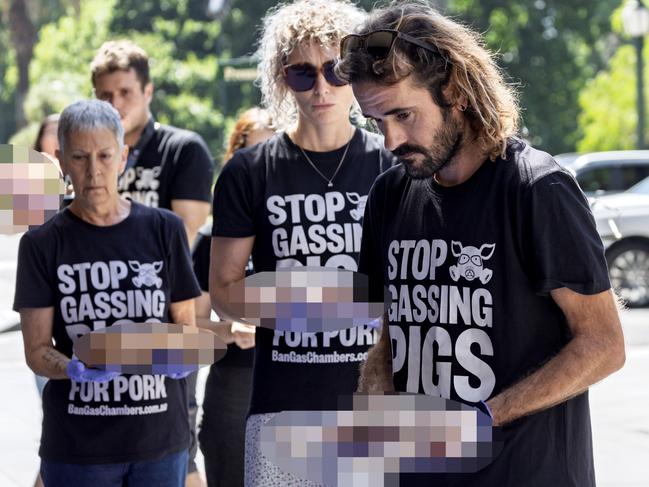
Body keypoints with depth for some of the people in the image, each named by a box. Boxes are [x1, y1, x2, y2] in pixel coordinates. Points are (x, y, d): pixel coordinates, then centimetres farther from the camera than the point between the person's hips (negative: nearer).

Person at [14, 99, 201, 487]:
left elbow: (186, 327, 8)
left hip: (159, 438, 1)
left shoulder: (164, 230, 5)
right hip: (77, 444, -1)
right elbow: (37, 350, -1)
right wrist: (77, 369, -22)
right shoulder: (43, 244, 1)